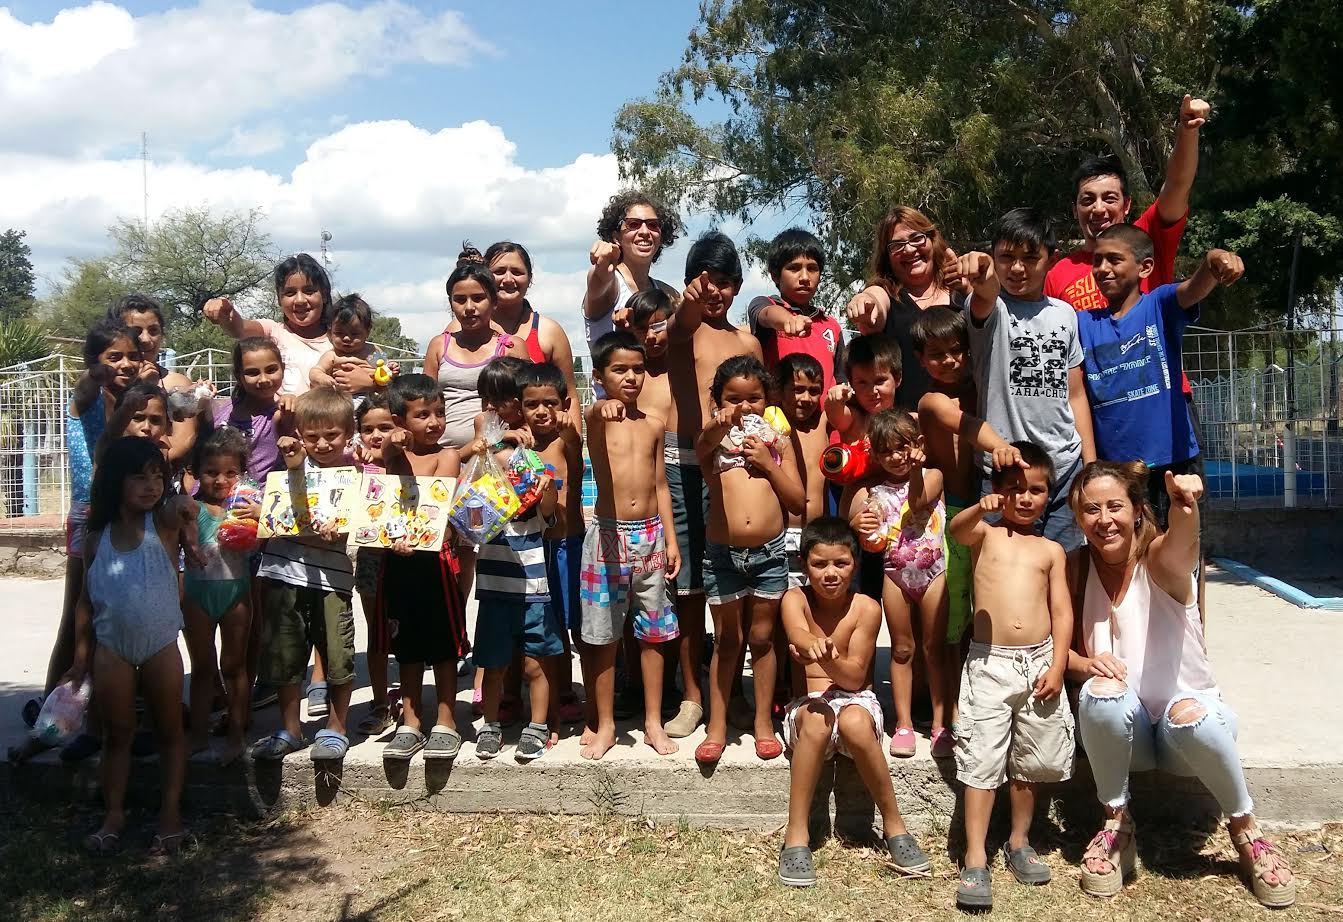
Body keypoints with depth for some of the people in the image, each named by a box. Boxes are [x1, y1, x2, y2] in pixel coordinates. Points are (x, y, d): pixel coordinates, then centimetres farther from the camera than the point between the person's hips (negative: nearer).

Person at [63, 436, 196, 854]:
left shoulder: (164, 521, -3)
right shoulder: (96, 539, 0)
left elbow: (180, 507, -22)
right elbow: (86, 600, 5)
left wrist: (184, 509, -43)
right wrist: (80, 658, 5)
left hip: (161, 645, -2)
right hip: (112, 648, 2)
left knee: (169, 730, 9)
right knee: (117, 733, 11)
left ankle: (170, 812, 18)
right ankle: (113, 816, 21)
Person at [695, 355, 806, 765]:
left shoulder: (776, 441, 5)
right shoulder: (714, 439, 0)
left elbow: (799, 503, 3)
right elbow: (701, 446, -27)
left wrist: (768, 463, -10)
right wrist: (718, 426, -50)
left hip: (769, 551, 1)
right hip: (722, 554, -1)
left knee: (762, 638, 12)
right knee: (726, 640, 10)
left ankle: (764, 722, 24)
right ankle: (717, 726, 20)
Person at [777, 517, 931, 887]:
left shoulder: (866, 609, -7)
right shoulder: (796, 598, -5)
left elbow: (854, 678, -10)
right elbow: (796, 632, -30)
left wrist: (826, 657, -32)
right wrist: (814, 644, -55)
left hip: (856, 701, 0)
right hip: (807, 704, 0)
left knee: (854, 722, -36)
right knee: (816, 721, -36)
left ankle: (893, 823, -17)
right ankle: (796, 834, -27)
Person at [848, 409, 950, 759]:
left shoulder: (932, 477, -1)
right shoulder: (872, 492, 0)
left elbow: (918, 503, -20)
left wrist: (916, 469, -34)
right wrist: (858, 527, -31)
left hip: (932, 571, -1)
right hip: (895, 574, 1)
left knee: (935, 648, 6)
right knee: (902, 649, 10)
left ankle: (940, 724, 14)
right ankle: (904, 724, 17)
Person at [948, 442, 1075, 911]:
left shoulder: (1050, 550, 10)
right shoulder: (985, 533, 4)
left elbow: (1062, 612, 7)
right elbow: (957, 529, -20)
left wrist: (1057, 666, -4)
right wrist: (981, 508, -42)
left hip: (1039, 662, 3)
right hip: (989, 663, -3)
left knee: (1030, 762, 13)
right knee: (981, 762, -4)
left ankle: (1019, 843, 30)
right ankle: (975, 860, 0)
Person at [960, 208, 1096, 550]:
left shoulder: (1065, 314, 11)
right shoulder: (990, 307, -3)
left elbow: (1075, 395, 15)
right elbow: (985, 302, -30)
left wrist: (1091, 465, 11)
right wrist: (984, 282, -54)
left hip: (1066, 468, 4)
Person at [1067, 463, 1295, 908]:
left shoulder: (1159, 558, -15)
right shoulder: (1077, 568, -4)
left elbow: (1180, 545, -41)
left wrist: (1185, 510, -64)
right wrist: (1086, 662, -21)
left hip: (1190, 715, -2)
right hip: (1123, 728, 2)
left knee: (1188, 715, -36)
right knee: (1103, 692, -32)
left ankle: (1245, 828, -6)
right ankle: (1116, 822, -9)